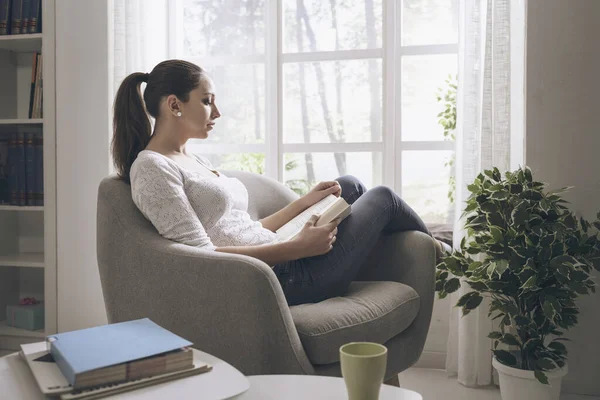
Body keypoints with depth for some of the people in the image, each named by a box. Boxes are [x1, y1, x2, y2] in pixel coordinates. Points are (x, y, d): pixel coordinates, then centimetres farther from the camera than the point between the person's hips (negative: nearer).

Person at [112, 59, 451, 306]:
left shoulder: (193, 161, 15)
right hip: (272, 284, -9)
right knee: (383, 197, 7)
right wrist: (298, 247, -22)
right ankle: (435, 250, 39)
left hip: (280, 266, 9)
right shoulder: (152, 169, -14)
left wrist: (303, 203, 12)